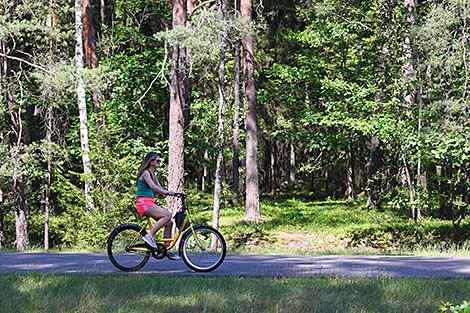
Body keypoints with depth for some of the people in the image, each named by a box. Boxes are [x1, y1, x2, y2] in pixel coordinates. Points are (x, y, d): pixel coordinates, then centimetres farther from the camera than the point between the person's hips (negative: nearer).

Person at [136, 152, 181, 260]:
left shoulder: (152, 174, 21)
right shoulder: (145, 172, -9)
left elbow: (160, 189, 21)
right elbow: (152, 186, -25)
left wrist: (174, 194, 8)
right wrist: (168, 193, -33)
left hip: (150, 203, 9)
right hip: (143, 202, -9)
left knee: (169, 223, 1)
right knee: (167, 215, -25)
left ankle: (167, 250, 4)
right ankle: (149, 236, -22)